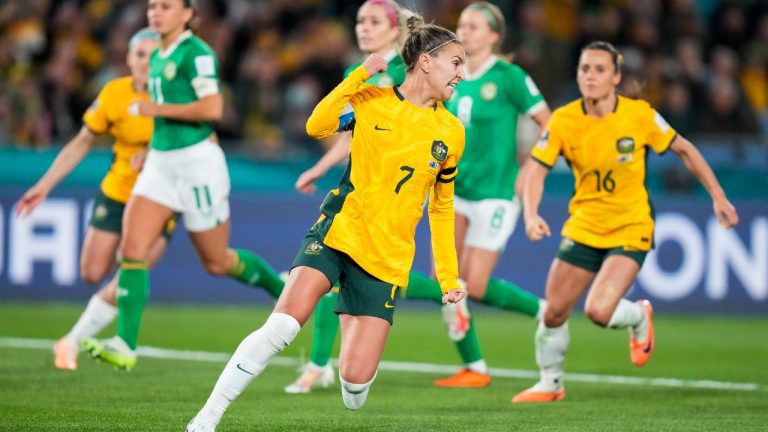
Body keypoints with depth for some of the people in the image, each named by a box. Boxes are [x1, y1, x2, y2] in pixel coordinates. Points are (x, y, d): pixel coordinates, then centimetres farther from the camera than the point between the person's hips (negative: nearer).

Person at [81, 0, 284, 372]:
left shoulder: (195, 53, -13)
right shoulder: (157, 58, 14)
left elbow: (212, 107, -24)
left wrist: (157, 108, -18)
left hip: (197, 162, -8)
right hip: (160, 162, 8)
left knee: (216, 261, 5)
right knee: (132, 247, -10)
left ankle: (284, 290, 32)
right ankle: (125, 346, -15)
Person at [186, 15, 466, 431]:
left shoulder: (451, 131, 8)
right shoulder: (371, 100, 1)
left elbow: (442, 207, 17)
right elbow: (317, 126, -16)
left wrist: (448, 276, 15)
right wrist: (361, 73, -19)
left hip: (387, 259, 2)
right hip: (339, 229, -2)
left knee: (356, 377, -11)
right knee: (283, 324, -25)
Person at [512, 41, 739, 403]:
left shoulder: (639, 115, -13)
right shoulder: (563, 120, -9)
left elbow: (684, 150, 1)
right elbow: (537, 169, -9)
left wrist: (718, 197, 0)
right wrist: (531, 215, -27)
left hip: (631, 230, -3)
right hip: (583, 228, 3)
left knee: (598, 311, -20)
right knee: (554, 313, 2)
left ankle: (639, 318, 15)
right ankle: (550, 383, 29)